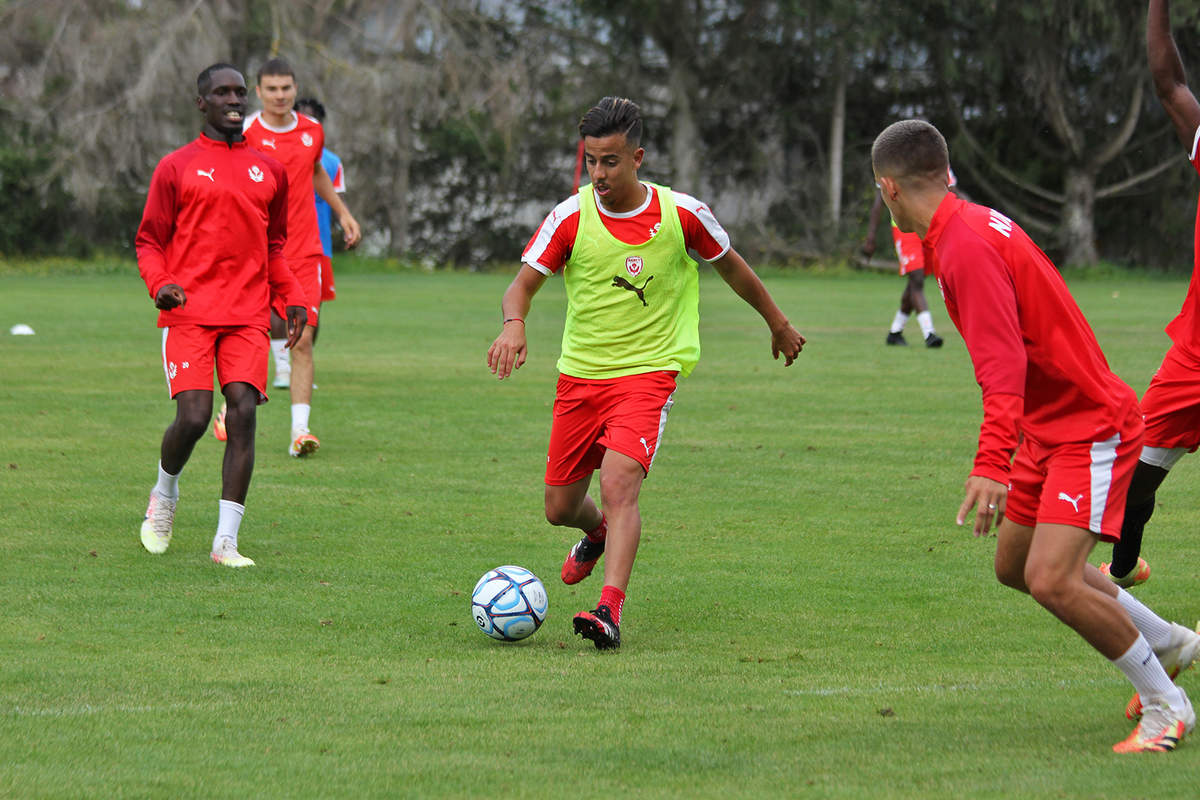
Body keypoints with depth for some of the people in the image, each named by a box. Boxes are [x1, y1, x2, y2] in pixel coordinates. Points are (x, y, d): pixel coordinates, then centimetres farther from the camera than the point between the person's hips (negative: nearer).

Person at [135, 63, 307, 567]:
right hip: (189, 313, -3)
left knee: (243, 412, -12)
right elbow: (150, 241, 8)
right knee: (193, 417, -14)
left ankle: (226, 542, -10)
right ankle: (164, 496, 20)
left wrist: (293, 299, 12)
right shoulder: (176, 168, 6)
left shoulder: (269, 171, 17)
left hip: (247, 316, 3)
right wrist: (159, 284, -12)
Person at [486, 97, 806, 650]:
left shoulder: (681, 214, -7)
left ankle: (609, 612, -32)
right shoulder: (571, 217, -7)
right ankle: (598, 534, 47)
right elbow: (524, 283, -6)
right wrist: (514, 324, -30)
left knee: (619, 483, -26)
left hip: (648, 371, -3)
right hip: (580, 374, 3)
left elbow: (730, 266, 11)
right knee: (560, 509, 10)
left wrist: (777, 323, 24)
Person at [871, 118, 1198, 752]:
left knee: (1051, 580, -20)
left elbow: (1003, 366, -32)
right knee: (1015, 565, 17)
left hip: (1091, 427, -10)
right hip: (1049, 429, 10)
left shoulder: (967, 247, -23)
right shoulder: (971, 225, 7)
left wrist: (992, 466, -39)